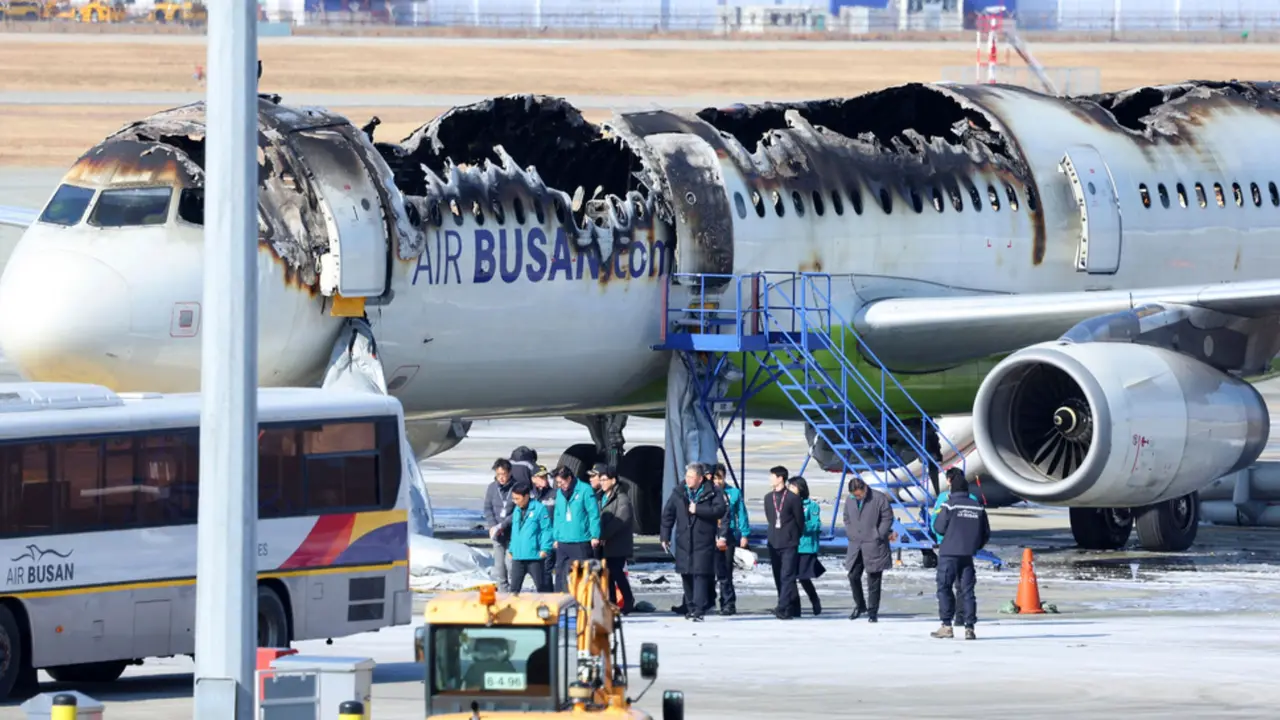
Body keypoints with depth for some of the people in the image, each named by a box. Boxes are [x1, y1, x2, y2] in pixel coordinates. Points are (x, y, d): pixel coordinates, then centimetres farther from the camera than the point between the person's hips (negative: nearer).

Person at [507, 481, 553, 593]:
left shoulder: (539, 508, -9)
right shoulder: (517, 510, 14)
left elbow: (546, 529, -11)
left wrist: (545, 549, -17)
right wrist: (511, 549, 18)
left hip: (534, 556, -7)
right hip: (517, 557, 7)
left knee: (541, 586, 1)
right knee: (514, 587, 6)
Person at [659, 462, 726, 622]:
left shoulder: (712, 493, -1)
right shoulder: (679, 494, 9)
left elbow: (719, 510, -13)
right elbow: (667, 514, 12)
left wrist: (698, 510, -17)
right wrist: (665, 537, 7)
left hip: (703, 542, -4)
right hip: (684, 542, 4)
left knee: (700, 575, -11)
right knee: (686, 575, 8)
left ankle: (698, 611, -14)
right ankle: (691, 608, 20)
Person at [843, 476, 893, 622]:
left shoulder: (879, 498, -7)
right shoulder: (850, 501, 10)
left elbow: (887, 518, -5)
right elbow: (847, 519, 21)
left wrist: (878, 536, -9)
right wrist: (851, 534, 7)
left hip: (873, 546, -5)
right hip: (856, 546, 5)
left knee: (873, 580, -2)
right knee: (853, 576, 6)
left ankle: (872, 612, 4)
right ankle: (859, 605, 26)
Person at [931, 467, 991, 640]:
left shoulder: (949, 506, -9)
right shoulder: (978, 507, 5)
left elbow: (938, 528, -5)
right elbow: (986, 533, 9)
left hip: (949, 554, -4)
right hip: (968, 555, 4)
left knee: (944, 588, 4)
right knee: (967, 590, 6)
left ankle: (946, 625, -2)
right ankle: (969, 627, 1)